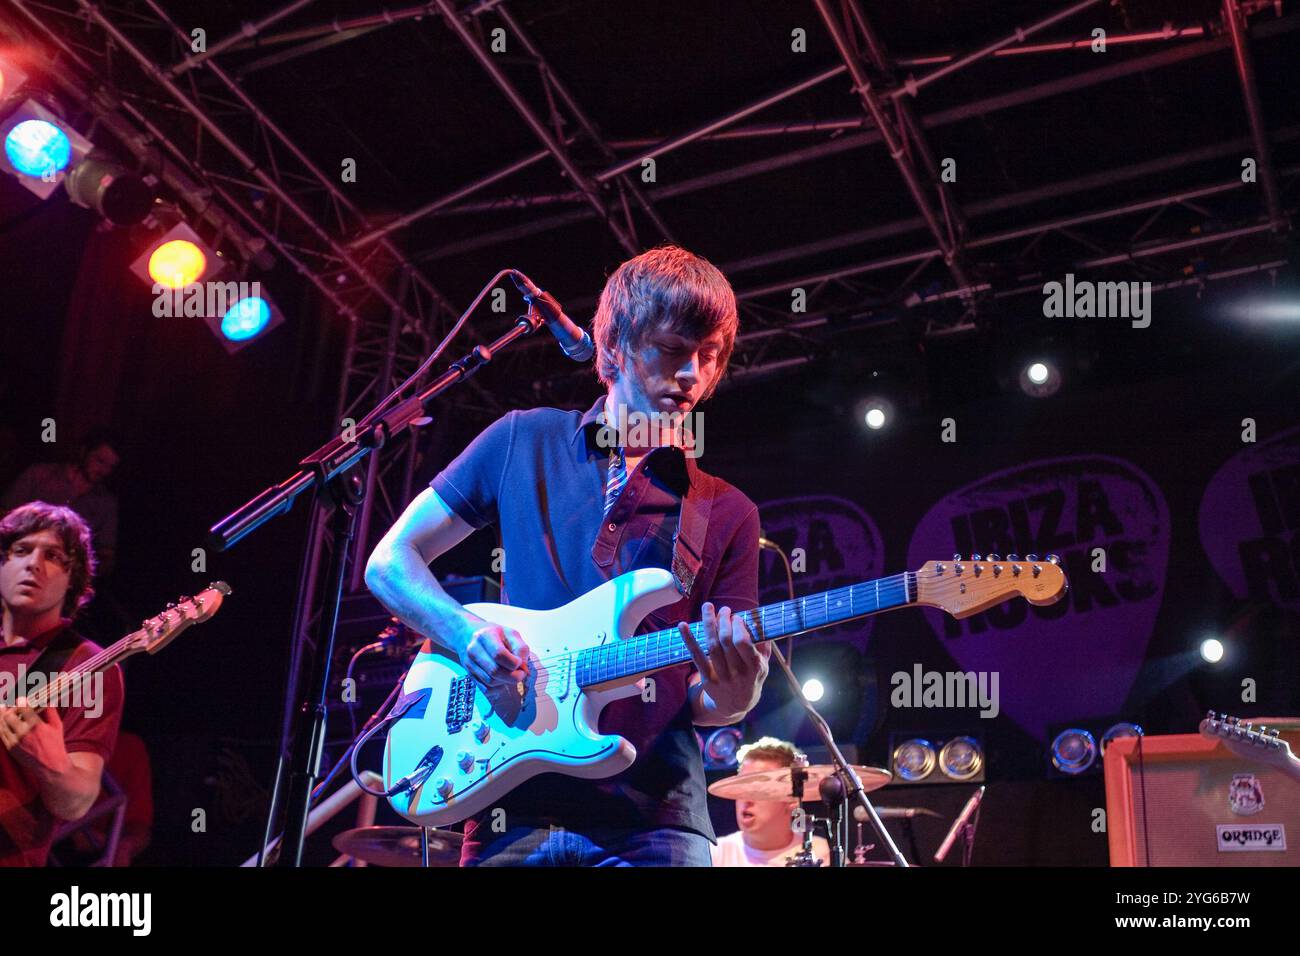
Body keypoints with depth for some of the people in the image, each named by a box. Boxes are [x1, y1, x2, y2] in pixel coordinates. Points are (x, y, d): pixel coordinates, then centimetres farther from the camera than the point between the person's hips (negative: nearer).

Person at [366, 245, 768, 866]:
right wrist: (466, 632, -11)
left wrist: (730, 698, -19)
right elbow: (390, 561, 7)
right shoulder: (525, 442, 5)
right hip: (513, 804, 0)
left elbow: (701, 698, 4)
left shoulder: (727, 514, 5)